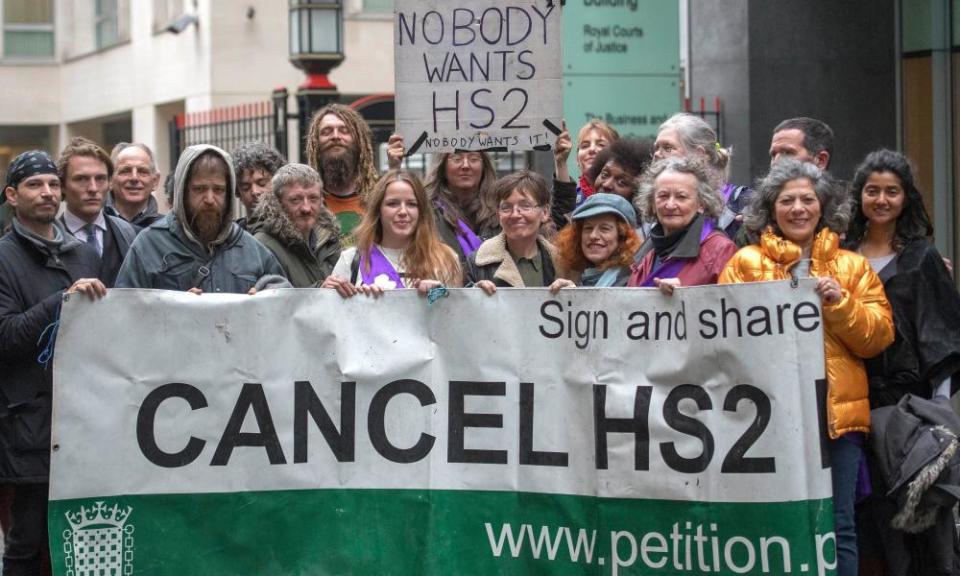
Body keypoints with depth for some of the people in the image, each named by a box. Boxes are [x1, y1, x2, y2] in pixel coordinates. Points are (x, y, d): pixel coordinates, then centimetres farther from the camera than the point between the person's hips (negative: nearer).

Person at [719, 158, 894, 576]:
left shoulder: (852, 267, 13)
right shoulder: (746, 263, 8)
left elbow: (878, 337, 5)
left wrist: (839, 303, -8)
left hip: (837, 413, 1)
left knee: (837, 527, 2)